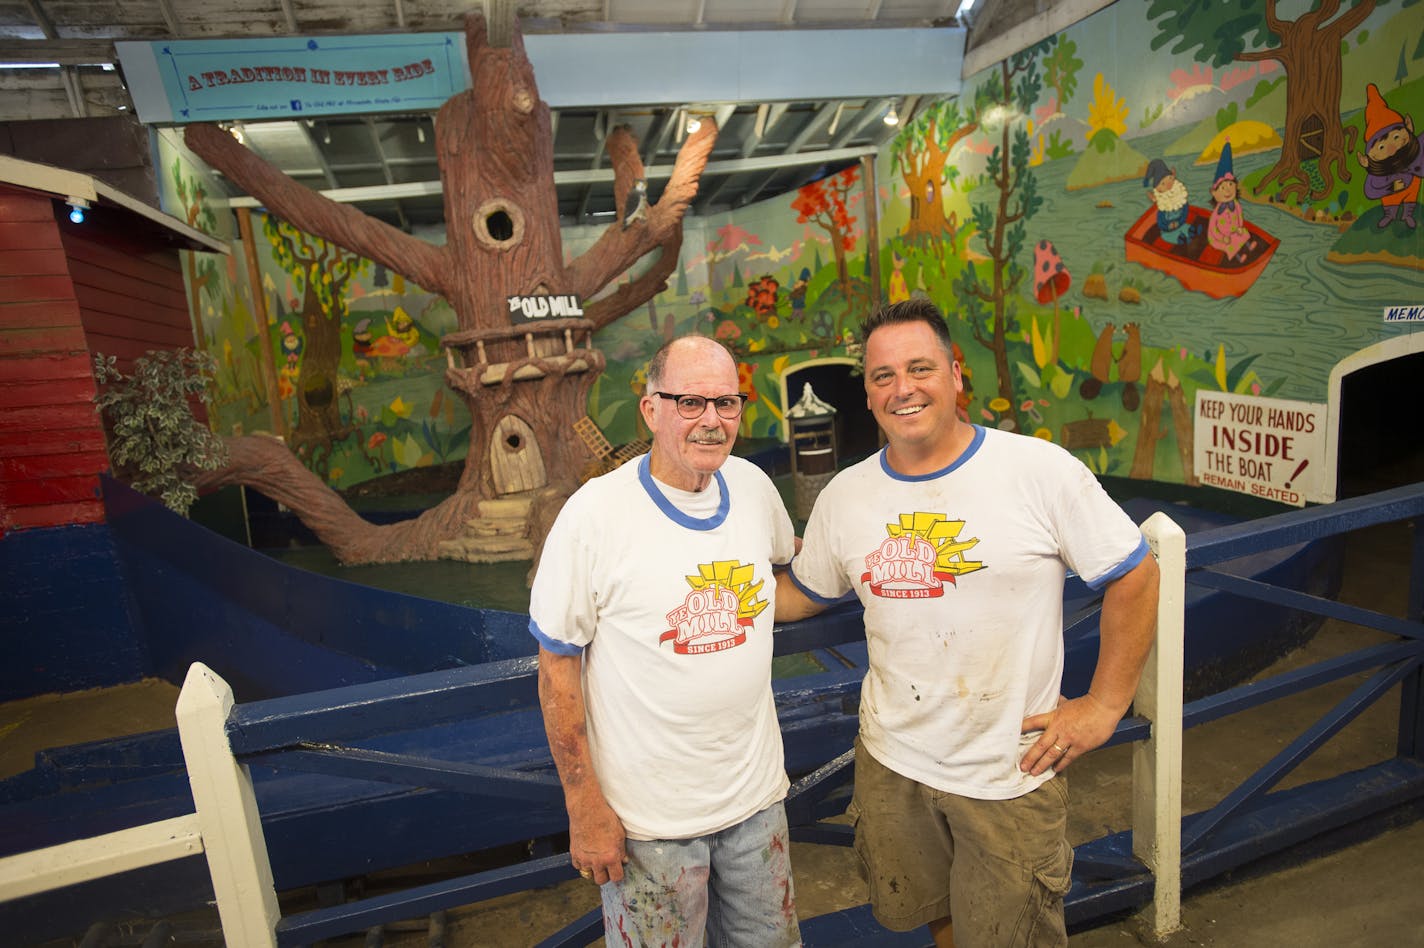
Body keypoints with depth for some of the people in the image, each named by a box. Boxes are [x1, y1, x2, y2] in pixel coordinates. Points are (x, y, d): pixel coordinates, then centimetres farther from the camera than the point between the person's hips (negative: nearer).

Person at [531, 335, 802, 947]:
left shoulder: (753, 485, -4)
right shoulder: (595, 513, -19)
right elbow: (557, 665, -13)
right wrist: (584, 806, -11)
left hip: (756, 791, 5)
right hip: (648, 816, -4)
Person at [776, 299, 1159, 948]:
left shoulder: (1042, 470, -14)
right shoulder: (845, 495, -4)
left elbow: (1134, 578, -7)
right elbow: (799, 594, 9)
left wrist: (1104, 705, -8)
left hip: (1010, 773, -3)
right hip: (890, 759, 4)